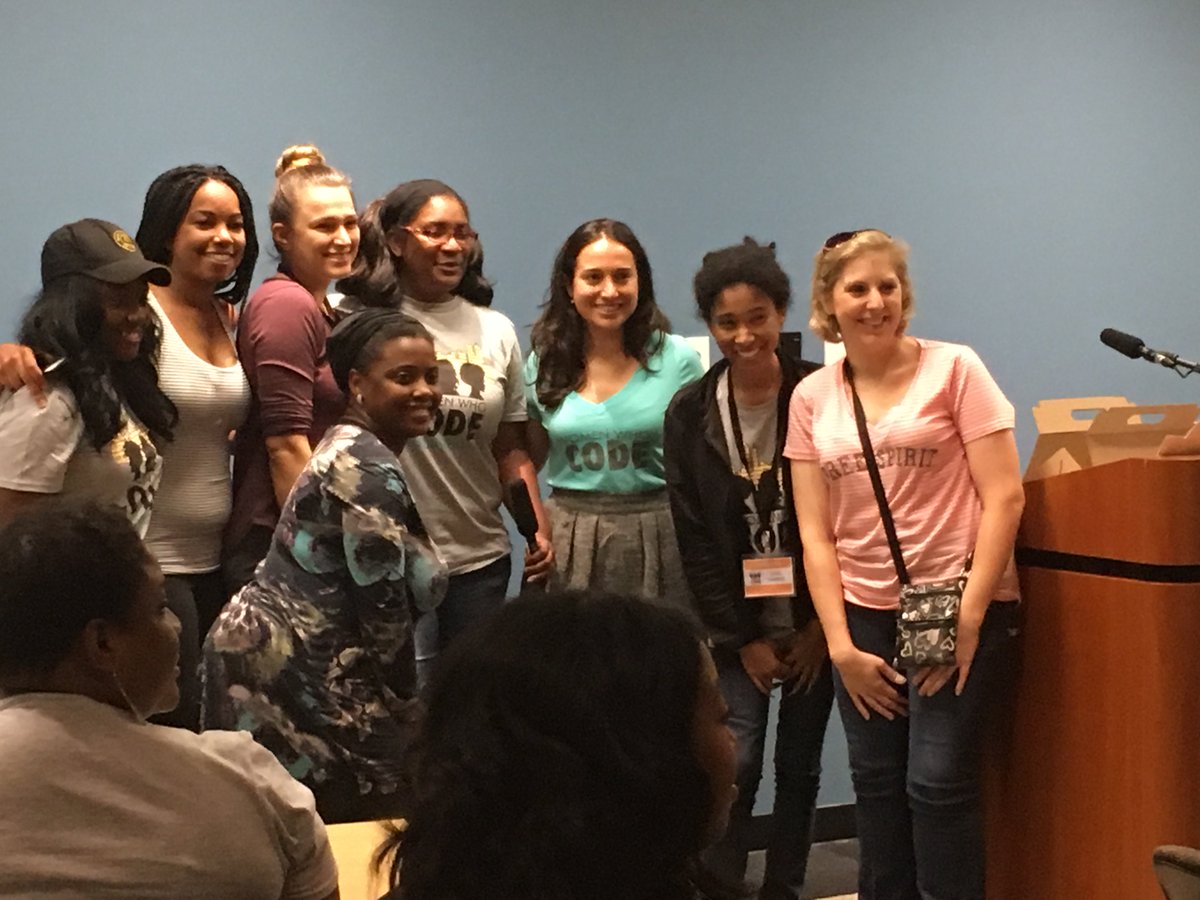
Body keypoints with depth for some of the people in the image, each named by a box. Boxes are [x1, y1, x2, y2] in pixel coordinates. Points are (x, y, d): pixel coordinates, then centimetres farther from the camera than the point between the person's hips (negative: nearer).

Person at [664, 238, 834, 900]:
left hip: (811, 620, 0)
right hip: (739, 626, 0)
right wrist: (743, 639, -5)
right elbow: (694, 539, -3)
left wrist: (821, 626, -8)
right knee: (735, 767, -6)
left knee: (799, 767, 9)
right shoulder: (689, 413, -4)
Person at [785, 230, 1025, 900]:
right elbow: (815, 531, 5)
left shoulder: (953, 369, -4)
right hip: (865, 615, 4)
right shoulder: (812, 398, 6)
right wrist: (841, 644, -2)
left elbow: (1004, 498, -8)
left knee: (937, 781, -6)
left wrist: (968, 618, -12)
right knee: (876, 782, 9)